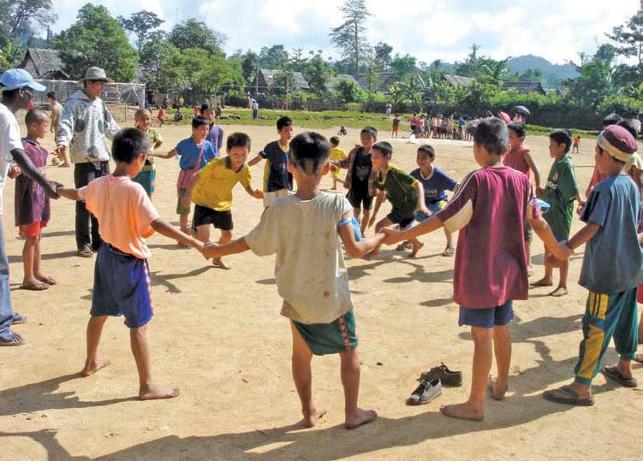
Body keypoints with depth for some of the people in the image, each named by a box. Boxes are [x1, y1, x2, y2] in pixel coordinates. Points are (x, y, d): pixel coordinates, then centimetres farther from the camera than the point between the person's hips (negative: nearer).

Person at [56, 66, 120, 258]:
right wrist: (63, 142, -38)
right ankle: (84, 244, 6)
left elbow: (110, 127, 27)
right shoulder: (74, 103, -6)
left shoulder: (100, 104, 16)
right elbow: (65, 124, -20)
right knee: (85, 202, -4)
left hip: (103, 160, 7)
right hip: (84, 161, -7)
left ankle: (99, 241, 20)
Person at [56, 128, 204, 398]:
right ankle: (147, 386, 3)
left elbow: (76, 194, 23)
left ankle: (91, 363, 45)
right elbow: (158, 224, -32)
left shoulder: (99, 184, 1)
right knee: (139, 324, -3)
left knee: (99, 313, 25)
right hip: (130, 262, -8)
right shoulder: (134, 190, -23)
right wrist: (194, 242, -33)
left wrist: (56, 189, 46)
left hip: (106, 254, 8)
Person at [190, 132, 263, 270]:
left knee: (227, 235, 18)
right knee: (203, 236, -20)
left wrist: (255, 193, -24)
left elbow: (248, 187, -3)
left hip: (223, 204, 6)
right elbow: (198, 176, -19)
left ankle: (217, 258, 43)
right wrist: (191, 194, -18)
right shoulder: (216, 165, -32)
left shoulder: (245, 169, -16)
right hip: (204, 202, -5)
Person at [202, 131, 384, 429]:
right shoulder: (337, 203, -18)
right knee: (349, 351, 18)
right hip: (333, 296, -1)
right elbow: (355, 249, -18)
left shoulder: (280, 208, -14)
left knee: (301, 352, 20)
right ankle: (352, 412, 27)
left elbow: (252, 243, -5)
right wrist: (380, 238, 3)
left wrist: (218, 250, 12)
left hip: (297, 297, 2)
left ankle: (309, 412, 32)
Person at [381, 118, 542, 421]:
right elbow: (537, 221, 12)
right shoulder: (521, 181, 0)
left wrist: (401, 235, -19)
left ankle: (475, 404, 8)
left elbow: (444, 219, -21)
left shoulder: (477, 180, -17)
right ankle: (500, 384, 39)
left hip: (479, 272, -6)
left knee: (482, 336, -1)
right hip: (507, 270, 6)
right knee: (501, 329, 21)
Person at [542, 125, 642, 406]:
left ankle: (582, 388, -3)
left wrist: (568, 247, -16)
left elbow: (593, 227, -21)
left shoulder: (604, 189, -17)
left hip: (607, 271, -8)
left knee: (596, 326, -6)